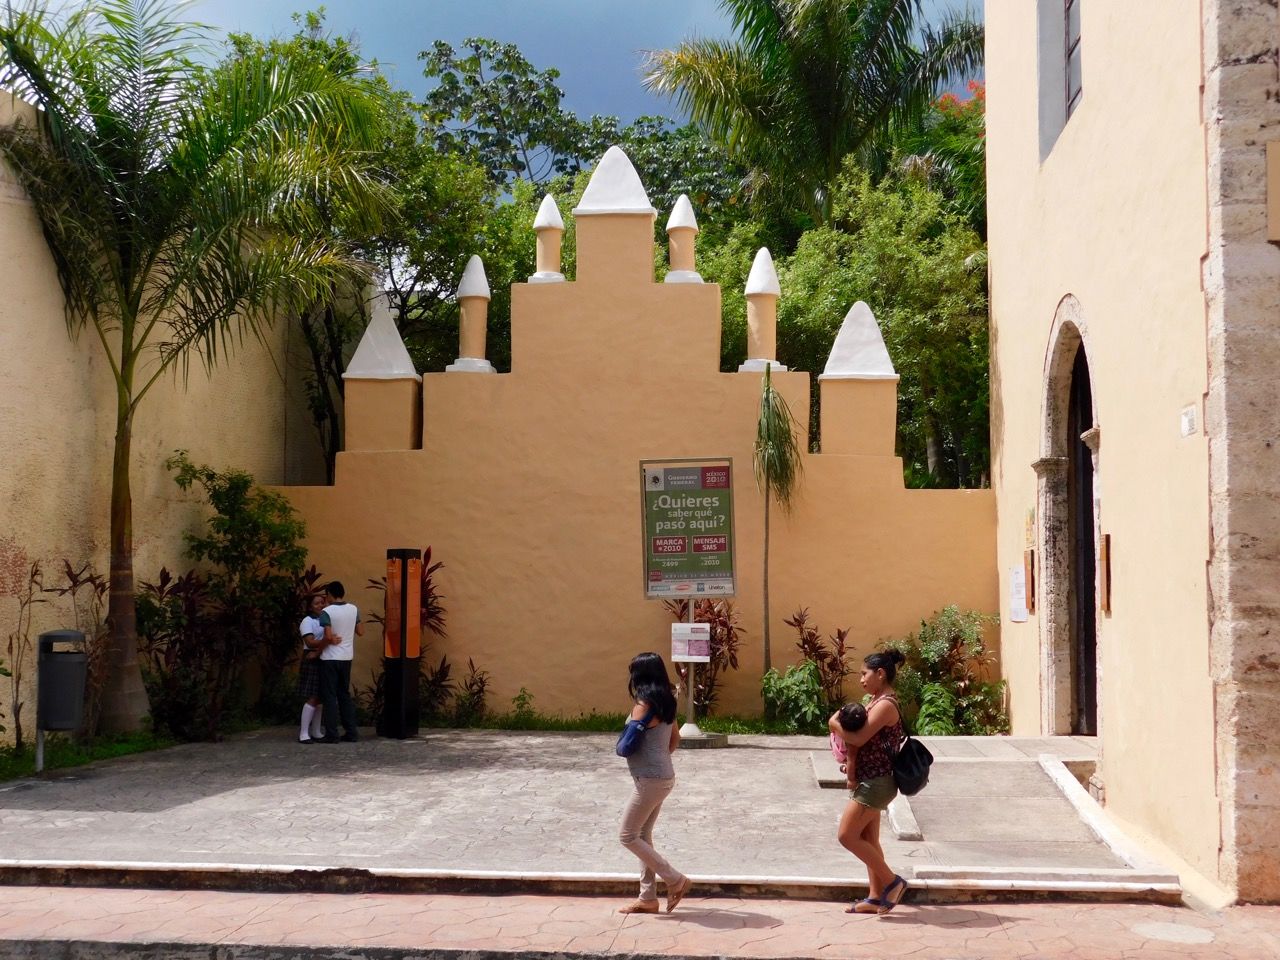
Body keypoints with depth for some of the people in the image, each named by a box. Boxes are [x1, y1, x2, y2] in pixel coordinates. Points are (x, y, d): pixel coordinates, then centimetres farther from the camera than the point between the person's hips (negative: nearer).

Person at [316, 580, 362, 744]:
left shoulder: (327, 612, -14)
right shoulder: (353, 609, 3)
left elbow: (328, 637, -21)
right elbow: (361, 632, 11)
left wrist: (316, 652, -7)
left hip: (330, 659, -5)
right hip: (346, 658, 5)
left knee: (330, 697, 1)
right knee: (345, 695, 14)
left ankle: (331, 735, 0)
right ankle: (351, 732, 11)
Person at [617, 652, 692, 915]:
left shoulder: (644, 705, -18)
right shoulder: (665, 704, 9)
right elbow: (675, 739, 19)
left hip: (650, 780, -9)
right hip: (663, 777, 9)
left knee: (628, 836, 1)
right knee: (643, 835, 16)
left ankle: (675, 880, 2)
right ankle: (648, 898, 19)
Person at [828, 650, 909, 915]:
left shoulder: (886, 705, -18)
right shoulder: (877, 701, 14)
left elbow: (858, 738, -23)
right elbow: (862, 738, 8)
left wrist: (835, 724, -6)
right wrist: (852, 766, -8)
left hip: (876, 783, -10)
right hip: (870, 781, 10)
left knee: (847, 836, -8)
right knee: (868, 839, 11)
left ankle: (892, 882, 0)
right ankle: (876, 897, 14)